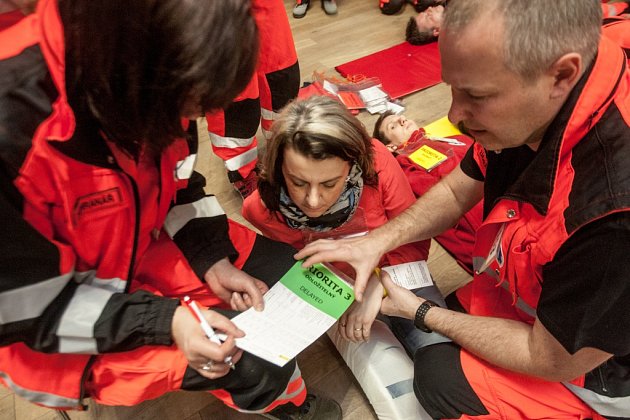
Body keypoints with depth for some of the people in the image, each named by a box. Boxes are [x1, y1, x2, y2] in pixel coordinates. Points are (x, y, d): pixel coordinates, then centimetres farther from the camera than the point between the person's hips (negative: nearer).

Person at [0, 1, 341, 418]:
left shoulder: (149, 84, -18)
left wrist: (214, 260, -10)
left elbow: (177, 185, 0)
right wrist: (164, 321, -28)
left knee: (286, 271, 5)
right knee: (254, 362, -15)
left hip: (147, 242, 6)